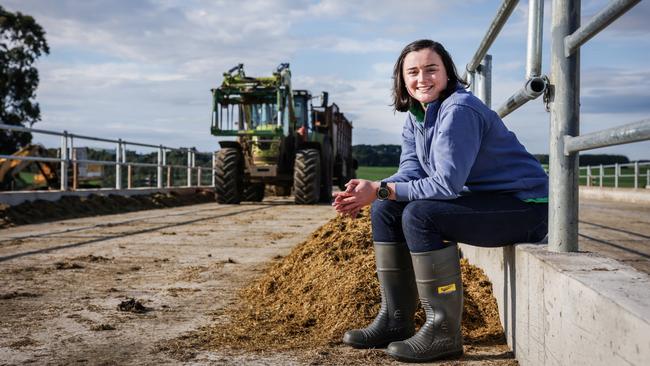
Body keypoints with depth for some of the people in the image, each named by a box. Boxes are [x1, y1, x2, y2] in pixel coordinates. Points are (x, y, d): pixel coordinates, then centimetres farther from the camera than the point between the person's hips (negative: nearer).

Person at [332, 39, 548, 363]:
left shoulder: (459, 111, -21)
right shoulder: (414, 117, 7)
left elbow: (447, 184, -27)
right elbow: (411, 173, -2)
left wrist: (379, 190, -27)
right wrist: (367, 193, -21)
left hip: (524, 206, -9)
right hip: (480, 199, 10)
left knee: (419, 214, -28)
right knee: (385, 210, 3)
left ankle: (444, 333, -19)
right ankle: (396, 321, 7)